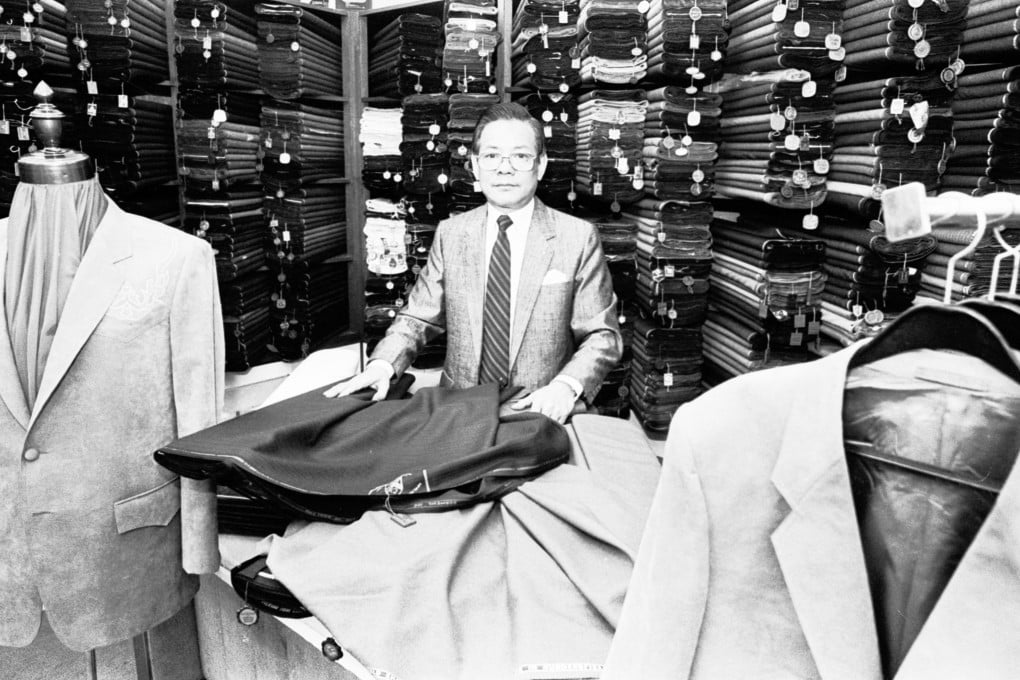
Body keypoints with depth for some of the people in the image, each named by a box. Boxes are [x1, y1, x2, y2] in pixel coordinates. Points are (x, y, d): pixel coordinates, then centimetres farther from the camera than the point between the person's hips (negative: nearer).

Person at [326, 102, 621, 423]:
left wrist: (566, 385, -19)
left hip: (542, 413, -1)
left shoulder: (578, 237, -2)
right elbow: (418, 318, 9)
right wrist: (382, 365, -10)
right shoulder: (450, 234, 7)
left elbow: (603, 335, -1)